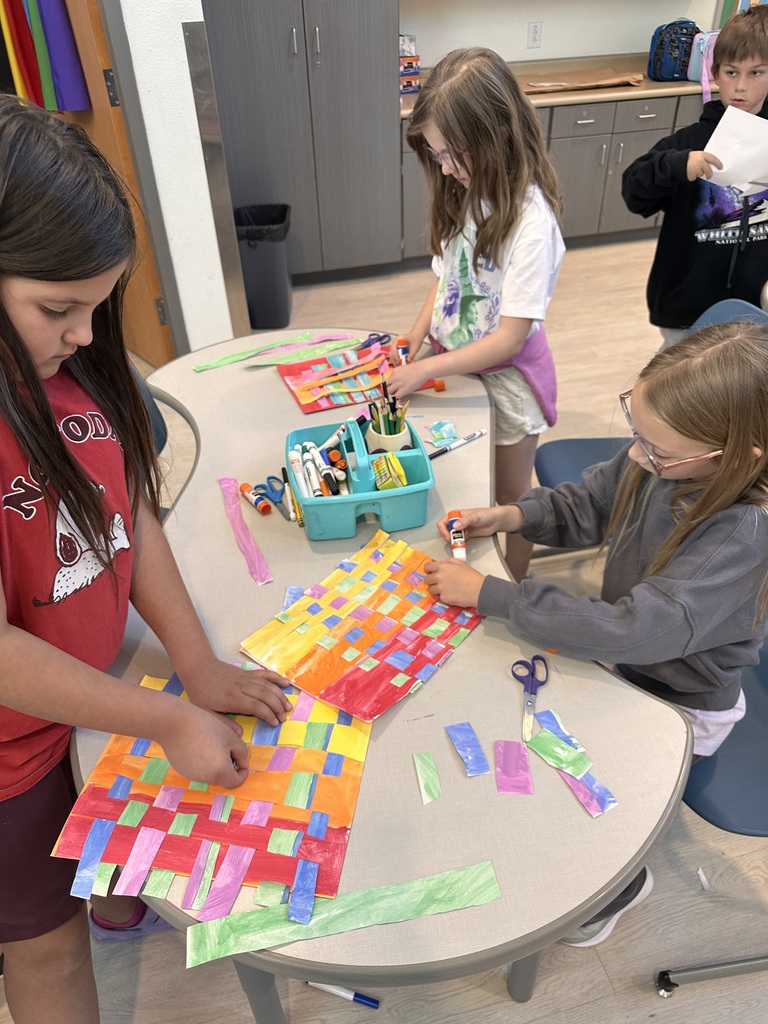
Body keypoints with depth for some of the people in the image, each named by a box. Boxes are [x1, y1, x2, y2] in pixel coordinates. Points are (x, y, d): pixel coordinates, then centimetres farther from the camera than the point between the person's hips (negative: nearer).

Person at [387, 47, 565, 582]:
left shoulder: (530, 221, -26)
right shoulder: (464, 194, -4)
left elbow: (508, 338, -25)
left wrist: (425, 370, -21)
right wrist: (415, 338, -7)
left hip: (508, 377, -6)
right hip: (458, 367, 6)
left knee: (509, 499, 14)